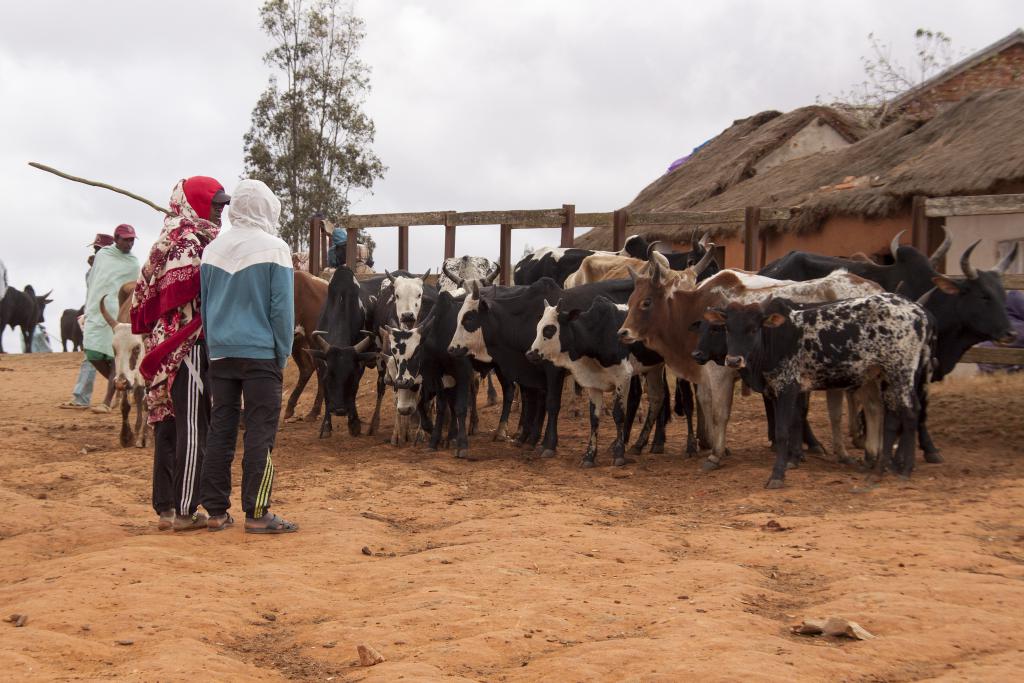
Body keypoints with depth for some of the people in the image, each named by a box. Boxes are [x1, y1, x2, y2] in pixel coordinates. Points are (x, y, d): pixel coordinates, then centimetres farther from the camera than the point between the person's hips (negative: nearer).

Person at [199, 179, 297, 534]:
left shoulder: (213, 249, 9)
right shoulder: (274, 248, -6)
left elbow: (203, 304, 13)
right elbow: (282, 307, -7)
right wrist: (284, 352, 0)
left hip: (220, 353, 5)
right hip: (260, 353, -5)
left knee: (220, 430, 9)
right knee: (260, 434, -2)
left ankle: (216, 511, 11)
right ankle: (257, 514, -3)